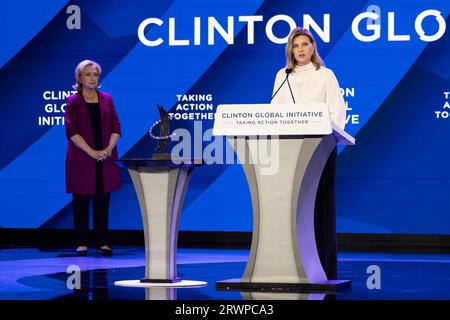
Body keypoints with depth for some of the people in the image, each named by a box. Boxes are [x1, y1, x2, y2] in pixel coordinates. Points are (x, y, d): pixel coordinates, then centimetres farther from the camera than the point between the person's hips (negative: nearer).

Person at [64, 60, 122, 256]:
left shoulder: (107, 99, 11)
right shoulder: (73, 101, 0)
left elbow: (116, 127, 7)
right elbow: (71, 131, -8)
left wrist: (109, 149, -11)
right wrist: (92, 152, -16)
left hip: (105, 159, 3)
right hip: (81, 159, -3)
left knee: (103, 201, 4)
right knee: (81, 201, 1)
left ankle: (102, 242, 9)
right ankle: (82, 243, 7)